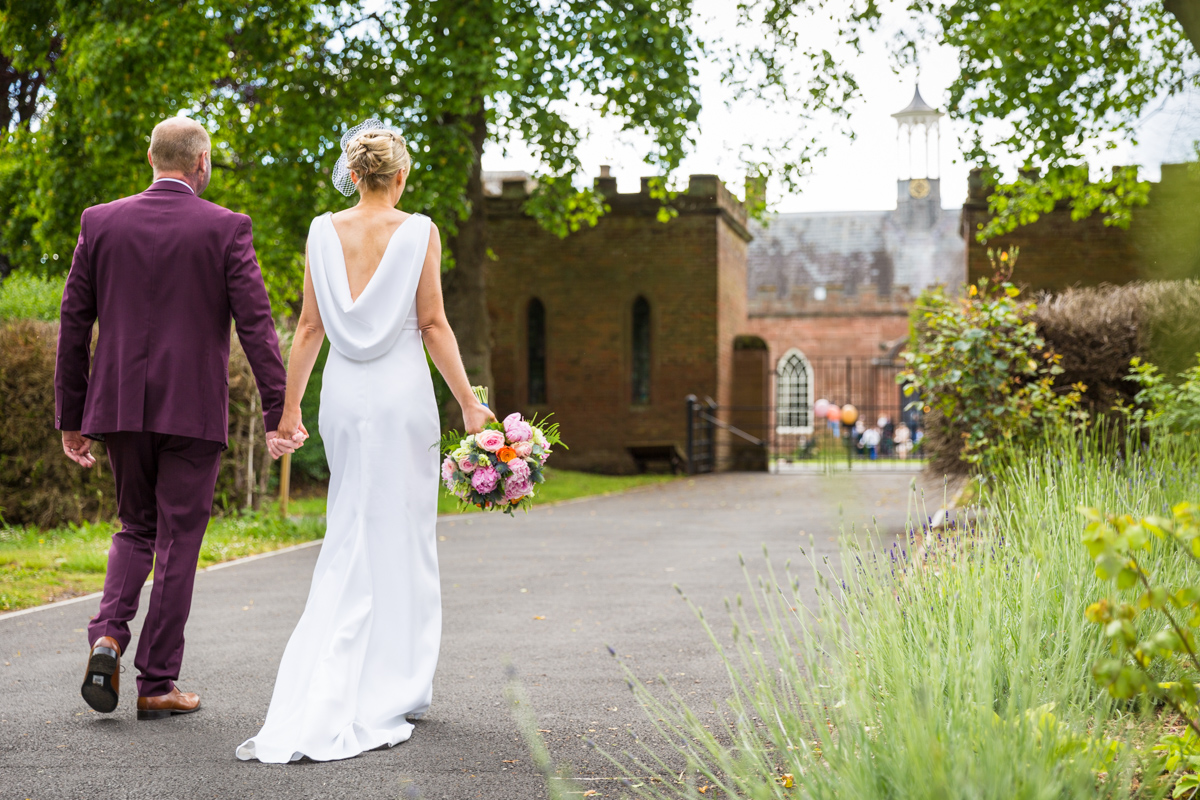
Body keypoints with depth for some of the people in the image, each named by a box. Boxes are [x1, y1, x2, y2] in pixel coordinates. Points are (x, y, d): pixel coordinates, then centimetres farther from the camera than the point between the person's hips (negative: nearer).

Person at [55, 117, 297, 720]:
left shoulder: (101, 223, 4)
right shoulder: (225, 229, -4)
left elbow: (73, 324, 6)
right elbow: (256, 324, -10)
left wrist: (69, 417, 12)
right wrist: (278, 412, -9)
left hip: (119, 408, 3)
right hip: (194, 410, -3)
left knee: (135, 528, 20)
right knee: (177, 540, 6)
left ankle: (108, 636, -1)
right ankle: (157, 683, 10)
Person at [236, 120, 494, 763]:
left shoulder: (324, 232, 4)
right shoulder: (418, 232, -5)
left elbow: (309, 329, 5)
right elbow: (433, 324, -6)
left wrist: (289, 405, 11)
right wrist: (468, 403, -1)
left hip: (343, 394, 4)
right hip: (402, 394, -3)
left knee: (348, 539, 13)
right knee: (400, 539, 4)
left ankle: (317, 705, 10)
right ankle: (387, 697, 8)